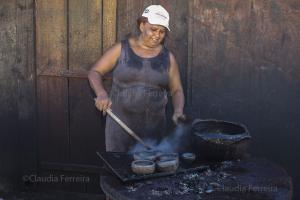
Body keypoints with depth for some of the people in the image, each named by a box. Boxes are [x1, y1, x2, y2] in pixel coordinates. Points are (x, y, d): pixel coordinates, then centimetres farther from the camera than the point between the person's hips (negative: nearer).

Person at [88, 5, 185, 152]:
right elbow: (94, 72, 2)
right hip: (120, 122, -1)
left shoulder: (167, 58, 4)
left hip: (153, 126, 1)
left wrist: (178, 111, -11)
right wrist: (101, 93, -17)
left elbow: (176, 90, 8)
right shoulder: (121, 49, -1)